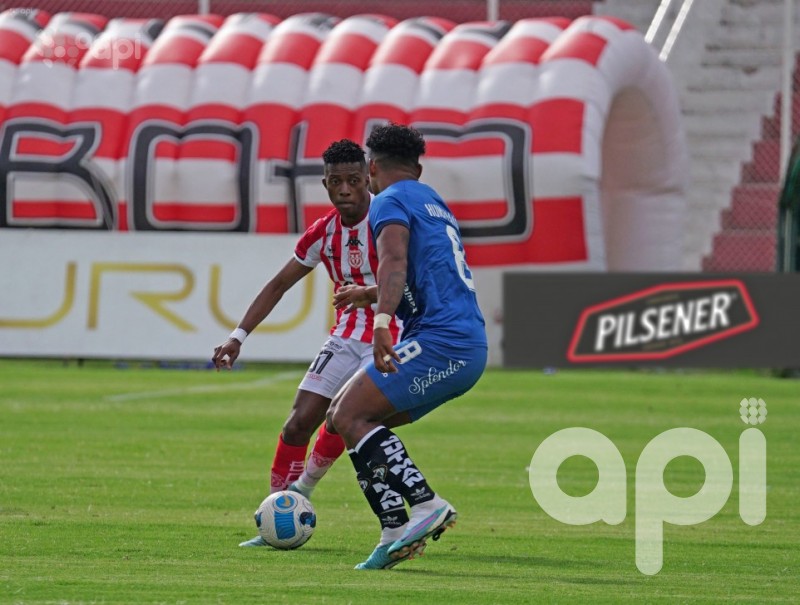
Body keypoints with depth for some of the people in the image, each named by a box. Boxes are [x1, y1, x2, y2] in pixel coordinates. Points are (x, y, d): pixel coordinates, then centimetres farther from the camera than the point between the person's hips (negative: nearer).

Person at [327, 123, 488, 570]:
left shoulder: (390, 201, 0)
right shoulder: (436, 204, 28)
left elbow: (395, 260, -21)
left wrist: (382, 321, -35)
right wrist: (369, 295, 57)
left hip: (439, 340, -9)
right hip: (472, 348, 9)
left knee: (348, 416, -13)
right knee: (357, 419, 12)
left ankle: (426, 503, -24)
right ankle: (396, 534, 2)